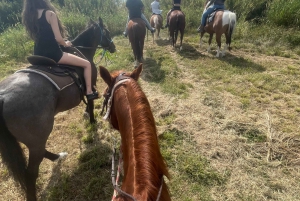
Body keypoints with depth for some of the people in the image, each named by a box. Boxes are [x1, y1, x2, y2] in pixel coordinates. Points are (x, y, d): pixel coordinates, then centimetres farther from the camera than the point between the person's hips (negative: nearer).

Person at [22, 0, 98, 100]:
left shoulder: (28, 16, 7)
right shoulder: (50, 14, -14)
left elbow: (36, 36, 16)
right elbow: (58, 38, -17)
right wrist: (66, 44, 5)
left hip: (38, 55, 8)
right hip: (53, 54, -7)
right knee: (87, 64, 4)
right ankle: (89, 92, 5)